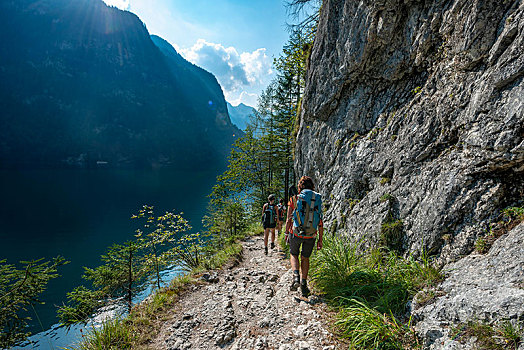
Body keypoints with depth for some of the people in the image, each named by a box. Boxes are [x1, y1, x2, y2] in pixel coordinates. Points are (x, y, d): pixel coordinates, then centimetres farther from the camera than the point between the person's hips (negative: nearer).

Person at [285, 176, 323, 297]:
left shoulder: (294, 198, -5)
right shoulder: (318, 200, 0)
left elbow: (289, 219, -4)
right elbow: (320, 222, 1)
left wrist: (287, 234, 8)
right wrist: (320, 240, 7)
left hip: (296, 233, -2)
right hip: (311, 235, 2)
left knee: (294, 255, 21)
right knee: (305, 258, 20)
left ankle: (296, 276, -1)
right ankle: (304, 284, 16)